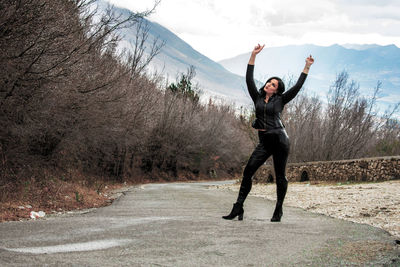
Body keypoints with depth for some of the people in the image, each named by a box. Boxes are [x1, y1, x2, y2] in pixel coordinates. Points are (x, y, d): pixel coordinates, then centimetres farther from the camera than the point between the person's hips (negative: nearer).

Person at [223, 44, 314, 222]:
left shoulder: (280, 100, 7)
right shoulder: (257, 97, 14)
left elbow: (297, 86, 4)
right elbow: (249, 79, 8)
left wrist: (307, 67, 1)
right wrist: (253, 55, 5)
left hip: (279, 140, -3)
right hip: (264, 142, 3)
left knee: (280, 176, 1)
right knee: (248, 171, -9)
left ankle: (278, 210, 11)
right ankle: (238, 208, -8)